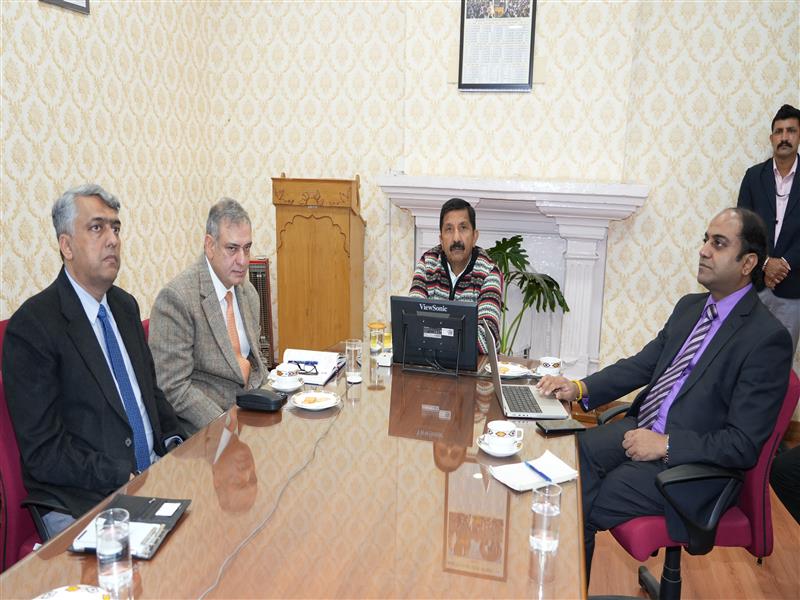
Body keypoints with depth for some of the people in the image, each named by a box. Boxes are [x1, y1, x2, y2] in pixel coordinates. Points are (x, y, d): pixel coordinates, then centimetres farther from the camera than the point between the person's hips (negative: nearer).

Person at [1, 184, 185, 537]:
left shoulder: (125, 306, 12)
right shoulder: (31, 326, -11)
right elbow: (42, 451, -13)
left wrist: (175, 445, 3)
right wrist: (124, 479, -19)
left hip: (154, 471, 8)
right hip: (81, 501, -7)